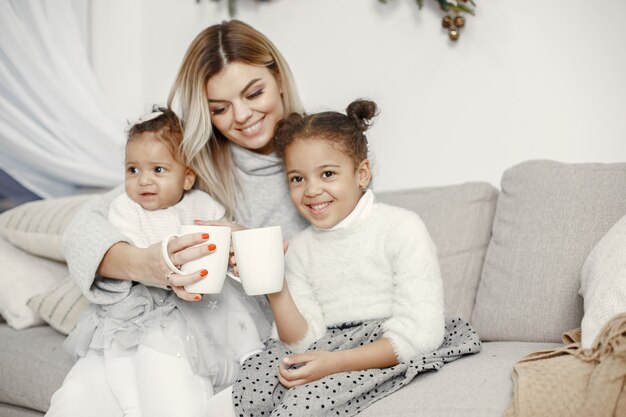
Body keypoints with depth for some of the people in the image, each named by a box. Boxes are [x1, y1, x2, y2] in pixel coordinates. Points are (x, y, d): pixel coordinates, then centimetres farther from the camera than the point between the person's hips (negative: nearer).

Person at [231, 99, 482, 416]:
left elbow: (420, 333, -16)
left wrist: (336, 362, -22)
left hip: (391, 353, -5)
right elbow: (305, 342, 1)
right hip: (328, 349, 5)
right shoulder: (300, 250, 8)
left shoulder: (401, 228, -8)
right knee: (248, 391, -19)